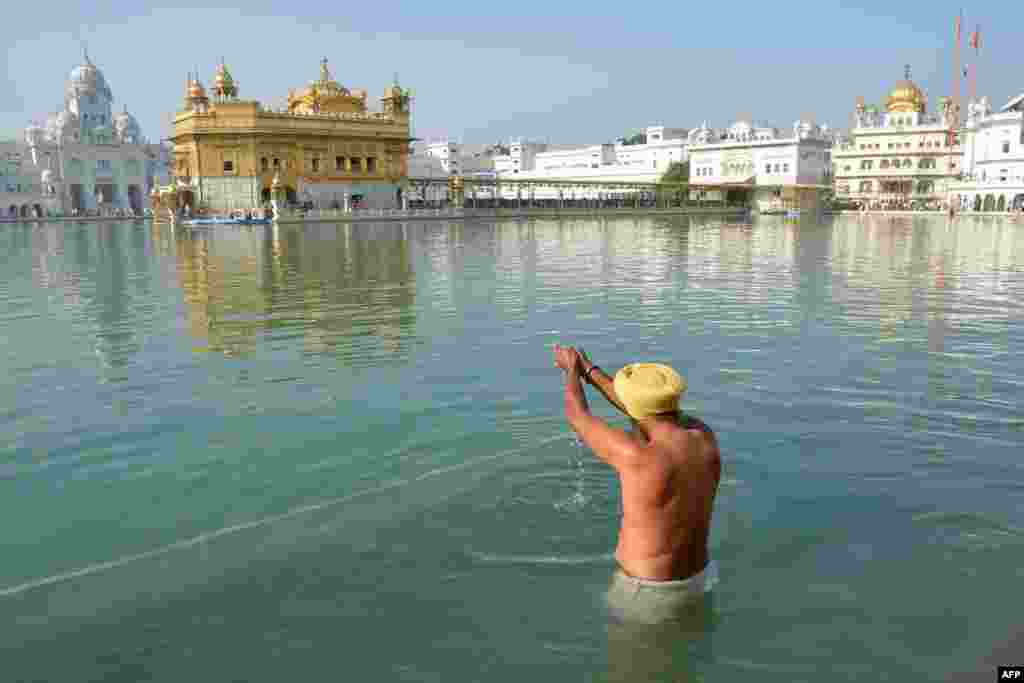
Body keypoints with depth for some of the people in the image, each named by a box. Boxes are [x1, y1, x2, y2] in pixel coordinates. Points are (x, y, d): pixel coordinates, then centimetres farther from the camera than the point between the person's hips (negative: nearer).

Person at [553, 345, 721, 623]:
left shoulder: (637, 457, -33)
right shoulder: (704, 436, -13)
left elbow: (577, 415, -15)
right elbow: (650, 410, 5)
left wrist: (572, 369, 6)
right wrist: (589, 370, 14)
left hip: (648, 595, -6)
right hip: (695, 580, 6)